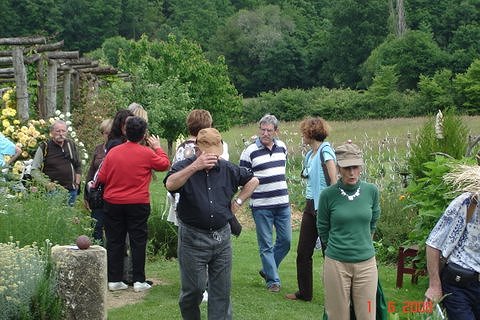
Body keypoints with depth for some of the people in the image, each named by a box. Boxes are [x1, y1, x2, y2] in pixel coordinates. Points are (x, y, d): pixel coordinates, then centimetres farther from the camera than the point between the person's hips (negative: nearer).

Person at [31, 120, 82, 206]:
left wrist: (77, 183, 9)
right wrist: (46, 184, -14)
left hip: (70, 191, 4)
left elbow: (78, 166, 20)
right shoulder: (44, 148, -3)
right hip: (51, 191, -4)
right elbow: (34, 170, -3)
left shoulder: (71, 145, 10)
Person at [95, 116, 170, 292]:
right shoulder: (147, 153, -9)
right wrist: (157, 148, 19)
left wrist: (94, 185, 25)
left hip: (113, 203, 3)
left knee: (114, 241, 9)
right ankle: (139, 281, 7)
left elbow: (101, 178, 4)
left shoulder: (112, 152, -1)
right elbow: (165, 164, 6)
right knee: (138, 241, 5)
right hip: (138, 204, -2)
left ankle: (114, 280, 12)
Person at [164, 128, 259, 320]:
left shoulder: (227, 169, 6)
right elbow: (170, 185, -30)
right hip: (193, 238, -4)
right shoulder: (184, 167, -7)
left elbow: (253, 180, 21)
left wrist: (238, 202, 10)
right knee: (193, 289, 2)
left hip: (221, 237, 4)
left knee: (222, 290, 7)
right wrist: (195, 166, -36)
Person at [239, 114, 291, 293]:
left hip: (283, 204, 5)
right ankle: (272, 280, 12)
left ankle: (267, 270, 27)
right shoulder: (250, 151, -8)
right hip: (261, 206, -5)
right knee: (266, 244, 2)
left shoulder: (282, 147, 7)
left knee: (286, 240, 7)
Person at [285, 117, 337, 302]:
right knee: (303, 252, 12)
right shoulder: (309, 155, 13)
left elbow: (334, 181, -19)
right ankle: (304, 293, 24)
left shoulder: (325, 150, -14)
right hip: (310, 206, 9)